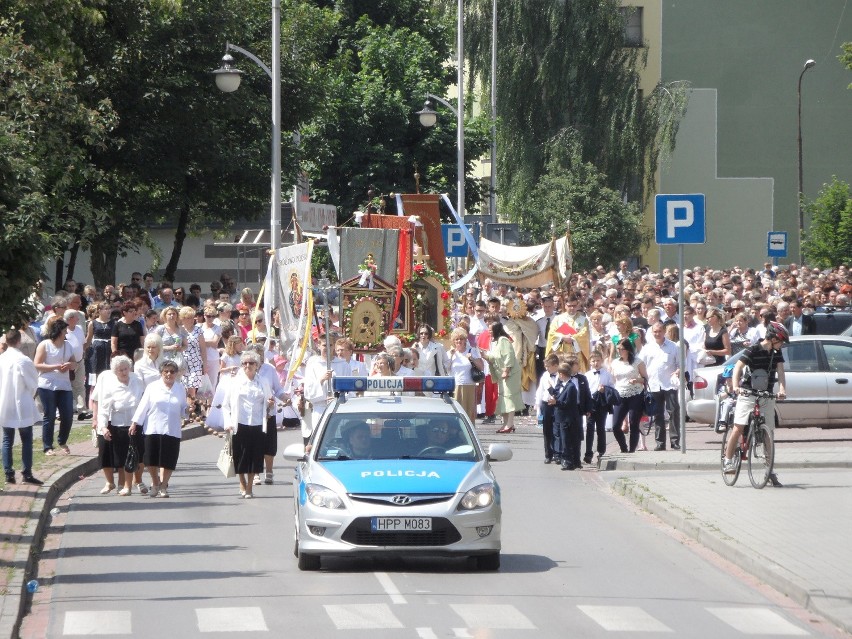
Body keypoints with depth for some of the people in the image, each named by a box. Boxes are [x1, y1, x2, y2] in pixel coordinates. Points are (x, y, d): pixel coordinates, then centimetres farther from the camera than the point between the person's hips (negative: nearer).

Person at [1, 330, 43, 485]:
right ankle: (26, 474, 1)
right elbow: (33, 384, -8)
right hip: (22, 407, -4)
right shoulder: (24, 361, -16)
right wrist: (31, 396, 11)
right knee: (26, 440, 5)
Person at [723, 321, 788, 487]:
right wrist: (736, 386, -37)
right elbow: (738, 367, -20)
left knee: (769, 432, 2)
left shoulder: (777, 353, 7)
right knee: (739, 427, -13)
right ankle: (728, 460, -1)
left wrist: (782, 389, -23)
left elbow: (780, 371, -4)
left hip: (767, 396, 5)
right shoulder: (753, 351, -11)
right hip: (748, 394, -5)